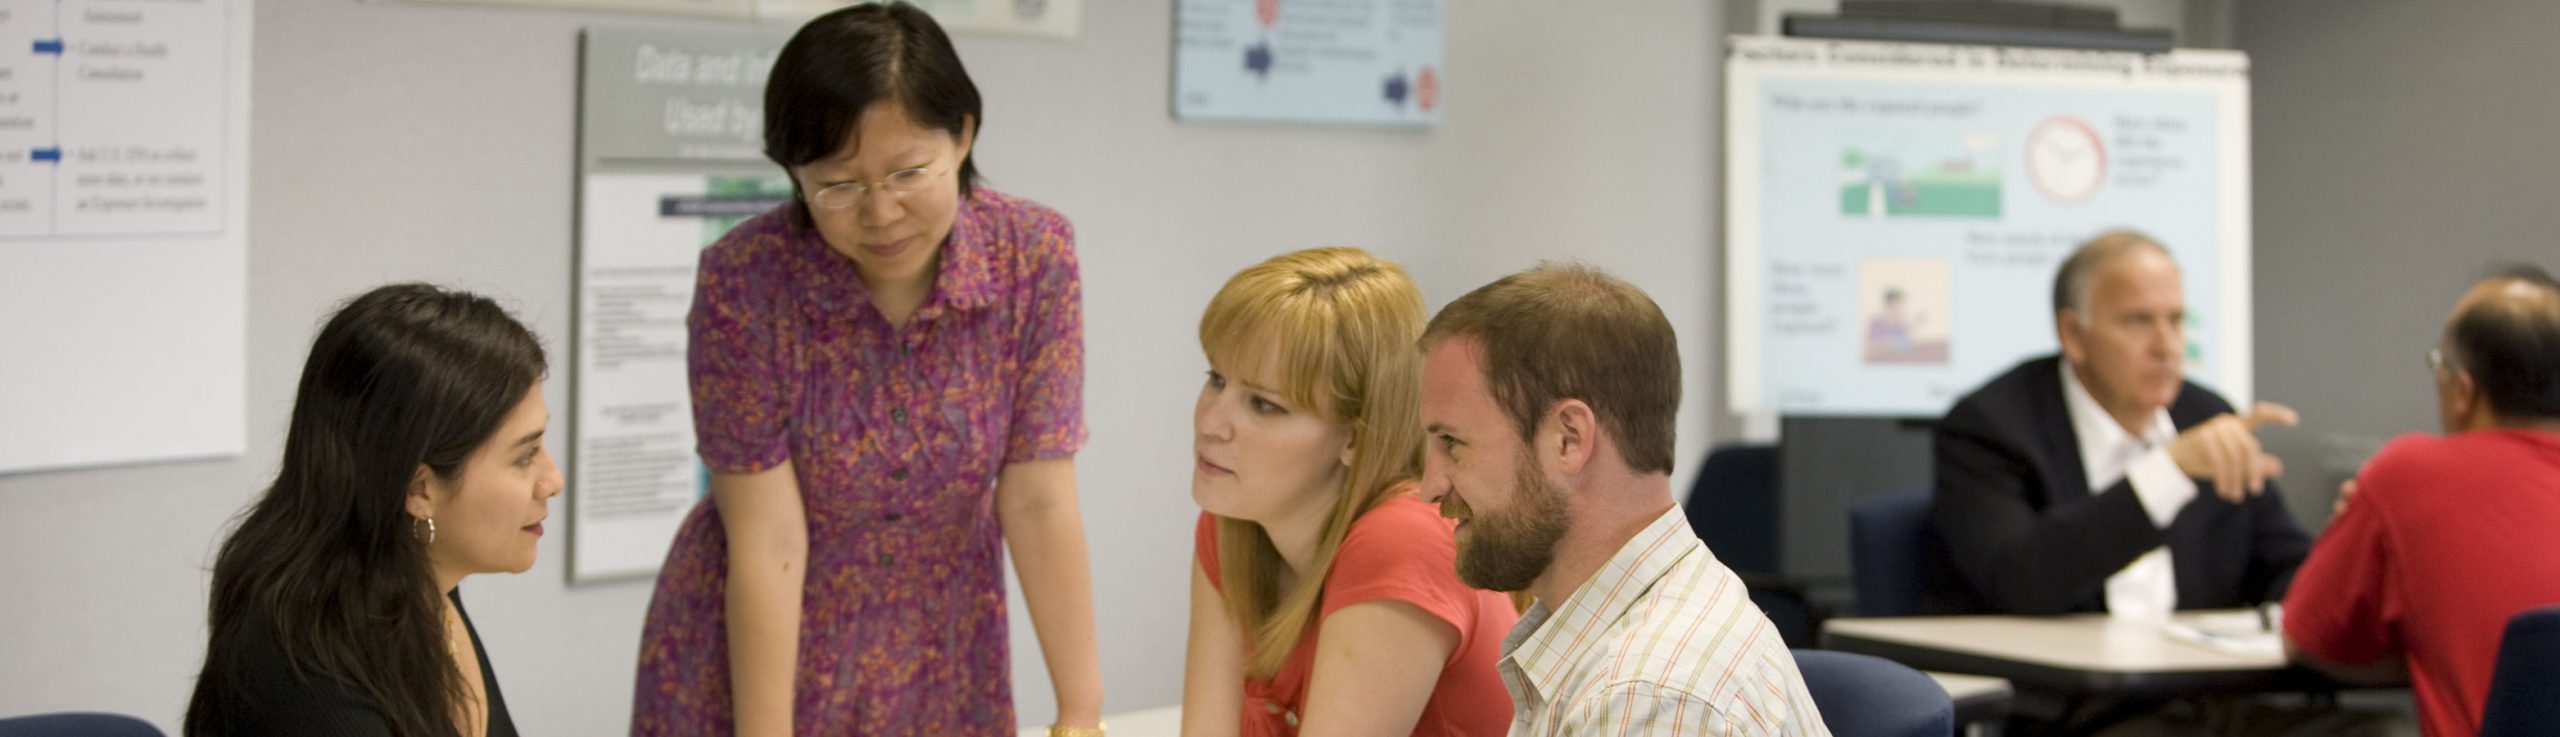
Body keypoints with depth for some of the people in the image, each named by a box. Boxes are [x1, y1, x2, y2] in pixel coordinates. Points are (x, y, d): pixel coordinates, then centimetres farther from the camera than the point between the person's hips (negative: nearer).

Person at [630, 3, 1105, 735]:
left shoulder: (1035, 255, -16)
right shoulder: (742, 282, -22)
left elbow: (1038, 504, -14)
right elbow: (767, 543, -21)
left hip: (939, 662, 2)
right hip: (752, 661, -2)